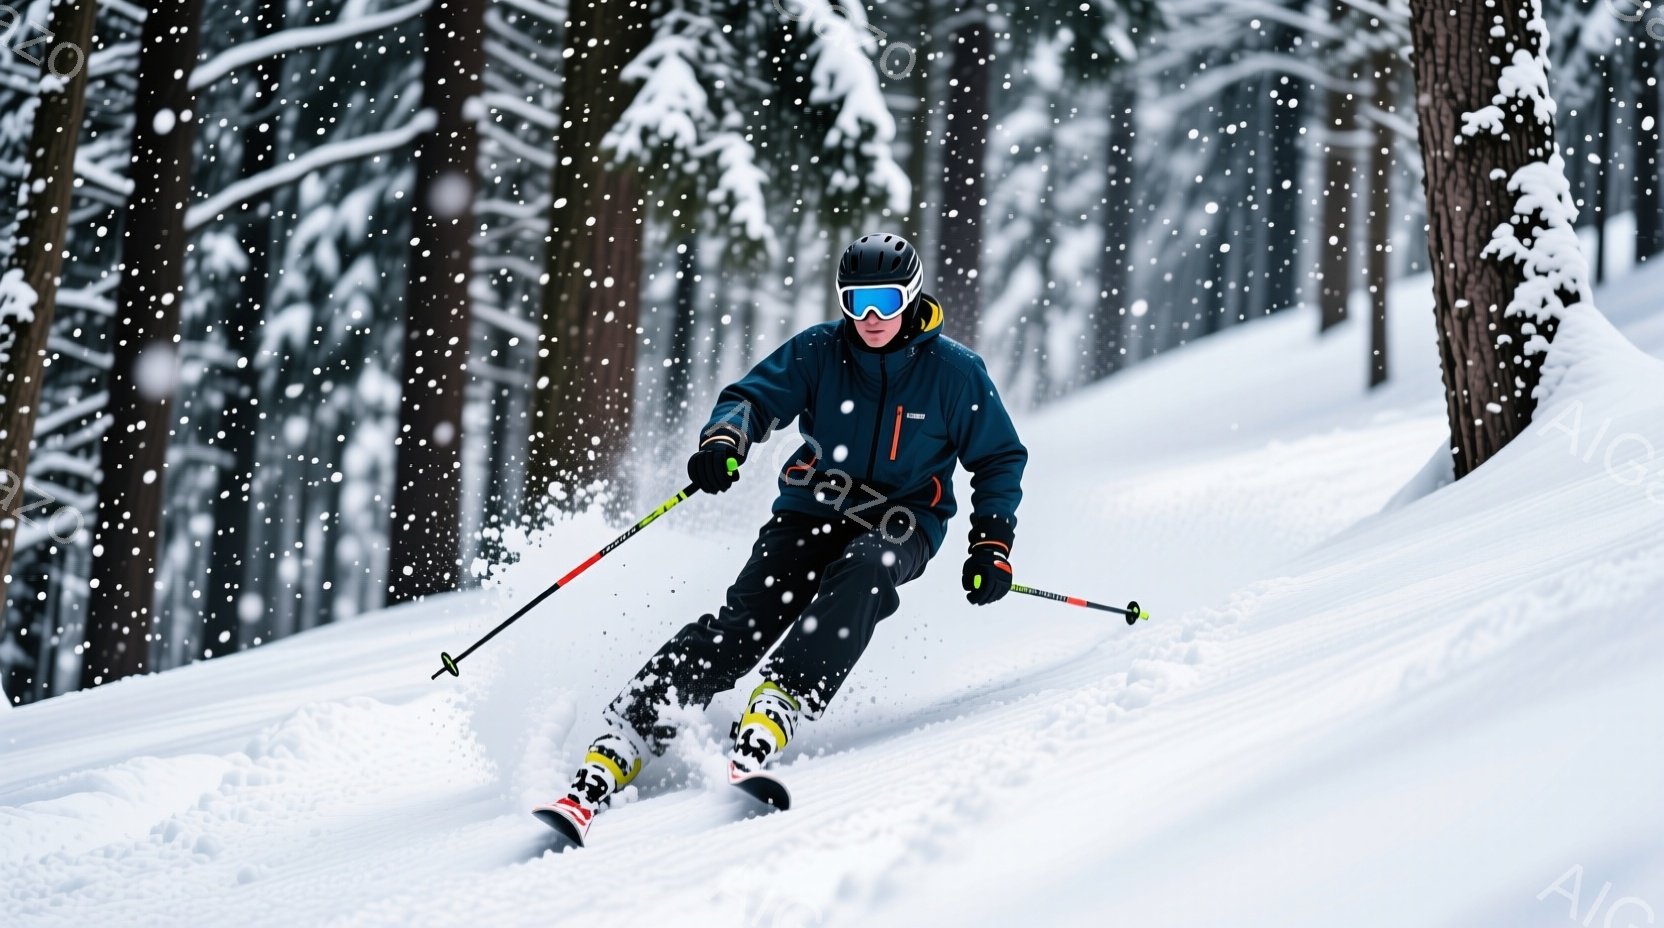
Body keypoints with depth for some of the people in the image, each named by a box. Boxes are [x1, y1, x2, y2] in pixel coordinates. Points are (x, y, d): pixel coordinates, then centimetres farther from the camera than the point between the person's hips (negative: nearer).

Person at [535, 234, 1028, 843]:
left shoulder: (955, 371, -4)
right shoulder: (819, 351, -1)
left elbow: (1000, 460, 5)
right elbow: (754, 397, -3)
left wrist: (992, 545, -6)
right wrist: (724, 439, -27)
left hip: (899, 528, -1)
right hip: (810, 513, 1)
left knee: (859, 575, -38)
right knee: (741, 623, -22)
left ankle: (767, 727, -51)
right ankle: (609, 760, -33)